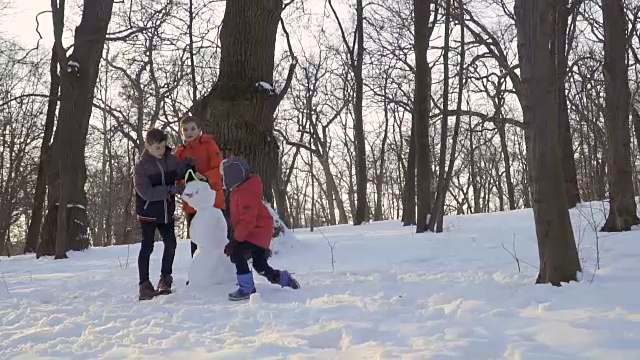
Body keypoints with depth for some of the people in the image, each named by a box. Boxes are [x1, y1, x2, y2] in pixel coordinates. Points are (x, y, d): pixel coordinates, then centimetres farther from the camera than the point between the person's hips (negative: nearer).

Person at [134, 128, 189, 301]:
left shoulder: (171, 160, -1)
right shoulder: (141, 166, -14)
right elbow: (147, 193, -21)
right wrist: (171, 190, -26)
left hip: (166, 212, 5)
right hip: (148, 213, -5)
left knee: (170, 244, 7)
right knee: (147, 247, -2)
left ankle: (165, 279, 23)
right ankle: (144, 285, 4)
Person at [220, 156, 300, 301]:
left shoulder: (245, 194, -24)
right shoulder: (238, 190, 10)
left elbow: (247, 221, -30)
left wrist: (236, 240, -30)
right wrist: (237, 237, 18)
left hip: (258, 232, -11)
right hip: (258, 232, 11)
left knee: (236, 252, -24)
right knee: (260, 265, 17)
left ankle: (246, 288, -17)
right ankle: (285, 278, 35)